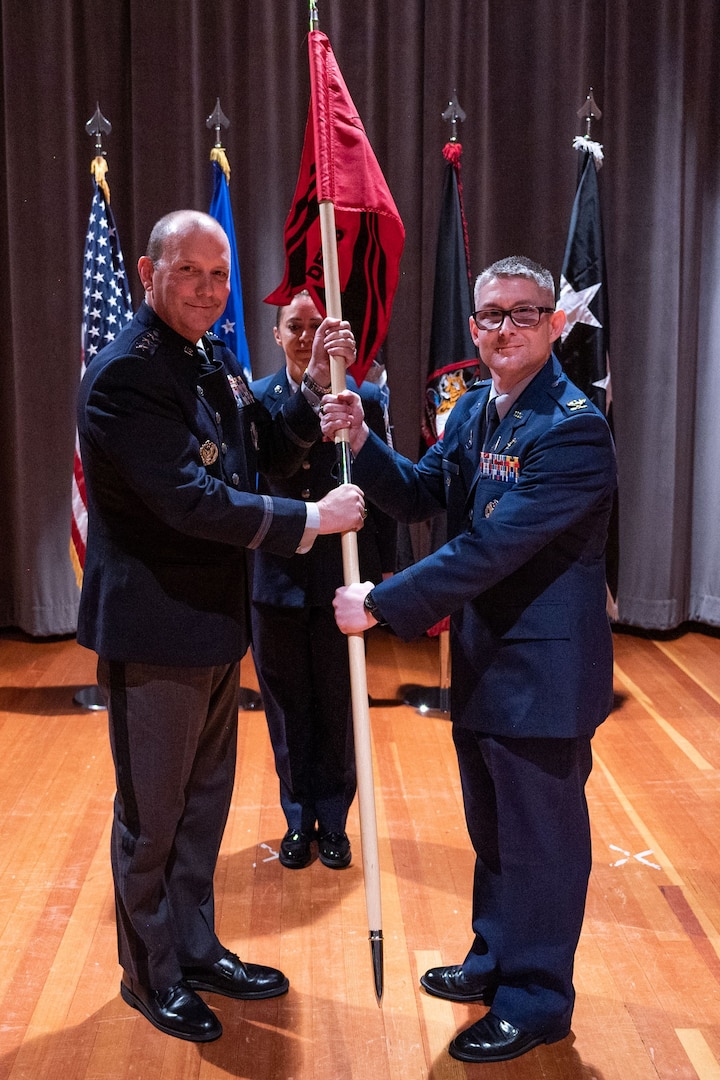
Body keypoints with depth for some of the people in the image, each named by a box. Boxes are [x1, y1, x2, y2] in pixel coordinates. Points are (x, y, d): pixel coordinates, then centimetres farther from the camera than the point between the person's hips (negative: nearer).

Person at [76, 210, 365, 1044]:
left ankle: (196, 949, 39)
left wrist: (316, 386, -2)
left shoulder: (215, 362, 8)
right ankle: (152, 975, 30)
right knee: (152, 816, 10)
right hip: (153, 629, -9)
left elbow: (264, 455, 12)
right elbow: (190, 500, -26)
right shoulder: (124, 374, -20)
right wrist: (311, 520, -20)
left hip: (215, 620, 9)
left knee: (204, 802, 21)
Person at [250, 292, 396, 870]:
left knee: (339, 710, 11)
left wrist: (385, 568, 0)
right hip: (277, 578, 1)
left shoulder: (365, 398, -2)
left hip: (342, 579, -1)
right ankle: (299, 819, 30)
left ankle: (333, 821, 29)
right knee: (287, 711, 13)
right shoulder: (254, 399, 0)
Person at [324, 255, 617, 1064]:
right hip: (481, 657, 8)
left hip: (542, 669, -8)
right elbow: (419, 496, 9)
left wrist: (382, 604, -23)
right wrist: (362, 443, -8)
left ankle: (535, 999, 28)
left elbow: (489, 549, -27)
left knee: (540, 835, 9)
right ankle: (495, 957, 44)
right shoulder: (474, 408, 6)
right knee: (492, 826, 23)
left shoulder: (573, 429, -23)